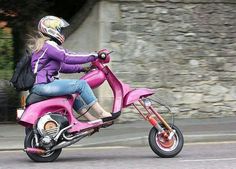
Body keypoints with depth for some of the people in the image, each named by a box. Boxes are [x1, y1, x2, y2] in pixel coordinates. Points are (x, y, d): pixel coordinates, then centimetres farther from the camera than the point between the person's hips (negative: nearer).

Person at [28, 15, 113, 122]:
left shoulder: (44, 45, 23)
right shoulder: (49, 45, -12)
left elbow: (61, 66, 27)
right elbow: (68, 57, -21)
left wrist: (81, 68, 21)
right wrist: (93, 56, -16)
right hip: (43, 85, -11)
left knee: (72, 93, 26)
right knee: (81, 84, -12)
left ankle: (91, 119, 24)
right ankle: (102, 114, -10)